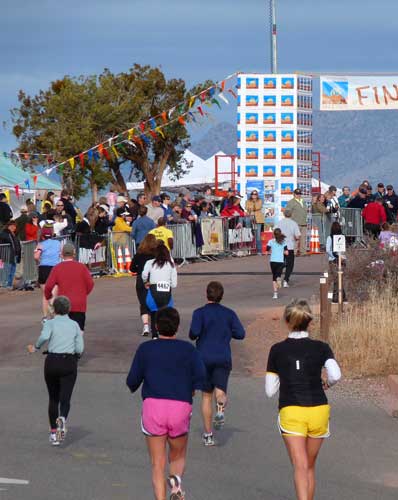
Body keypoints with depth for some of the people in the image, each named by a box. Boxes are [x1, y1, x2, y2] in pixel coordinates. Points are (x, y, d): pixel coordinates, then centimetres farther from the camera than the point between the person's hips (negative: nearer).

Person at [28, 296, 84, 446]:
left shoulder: (51, 323, 0)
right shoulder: (75, 325, 8)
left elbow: (44, 336, -22)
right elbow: (79, 349, 2)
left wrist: (36, 347, -5)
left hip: (52, 362, 0)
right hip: (69, 363, 0)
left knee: (53, 399, 15)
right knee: (65, 398, -3)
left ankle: (53, 433, 14)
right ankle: (62, 418, -35)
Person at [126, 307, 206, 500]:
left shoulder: (145, 349, 9)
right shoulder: (188, 349, 9)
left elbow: (132, 381, 3)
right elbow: (201, 376, -4)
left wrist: (133, 387, 26)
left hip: (153, 405, 0)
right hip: (181, 408, 0)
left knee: (157, 465, 5)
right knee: (178, 457, 20)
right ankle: (176, 479, -12)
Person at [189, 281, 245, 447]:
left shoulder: (200, 313, -2)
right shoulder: (229, 313, 5)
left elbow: (194, 332, -16)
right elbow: (240, 334, 0)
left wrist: (193, 336, 7)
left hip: (204, 357, 0)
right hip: (224, 357, 0)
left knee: (206, 395, 9)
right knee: (220, 390, -3)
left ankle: (208, 434, 9)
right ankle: (220, 408, -39)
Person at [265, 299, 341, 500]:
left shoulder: (277, 350, 3)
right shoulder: (321, 348, 2)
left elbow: (270, 390, 4)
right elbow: (335, 374, -15)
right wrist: (326, 383, 7)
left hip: (290, 412, -2)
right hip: (318, 410, 2)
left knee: (300, 467, -9)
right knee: (310, 466, 18)